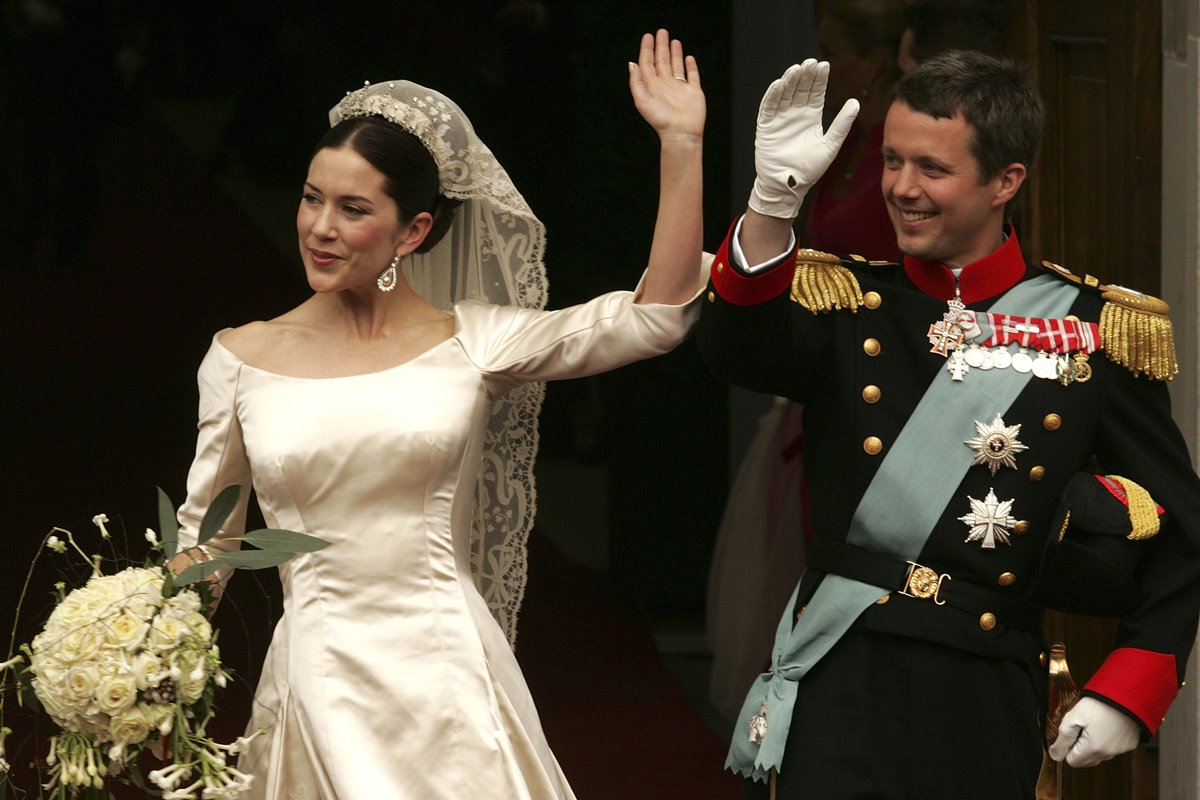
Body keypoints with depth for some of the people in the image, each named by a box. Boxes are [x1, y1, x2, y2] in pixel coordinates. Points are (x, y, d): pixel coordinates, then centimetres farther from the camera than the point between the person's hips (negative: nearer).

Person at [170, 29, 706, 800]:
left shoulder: (470, 343, 2)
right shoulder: (242, 359, 4)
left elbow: (655, 316, -4)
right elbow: (203, 541, 12)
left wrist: (682, 145, -9)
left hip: (449, 673, 0)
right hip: (319, 678, 0)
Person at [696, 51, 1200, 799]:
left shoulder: (1100, 331, 4)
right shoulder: (847, 301, 6)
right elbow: (741, 351, -16)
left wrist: (1127, 694, -2)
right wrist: (773, 197, -29)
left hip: (987, 708, 0)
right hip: (840, 688, 0)